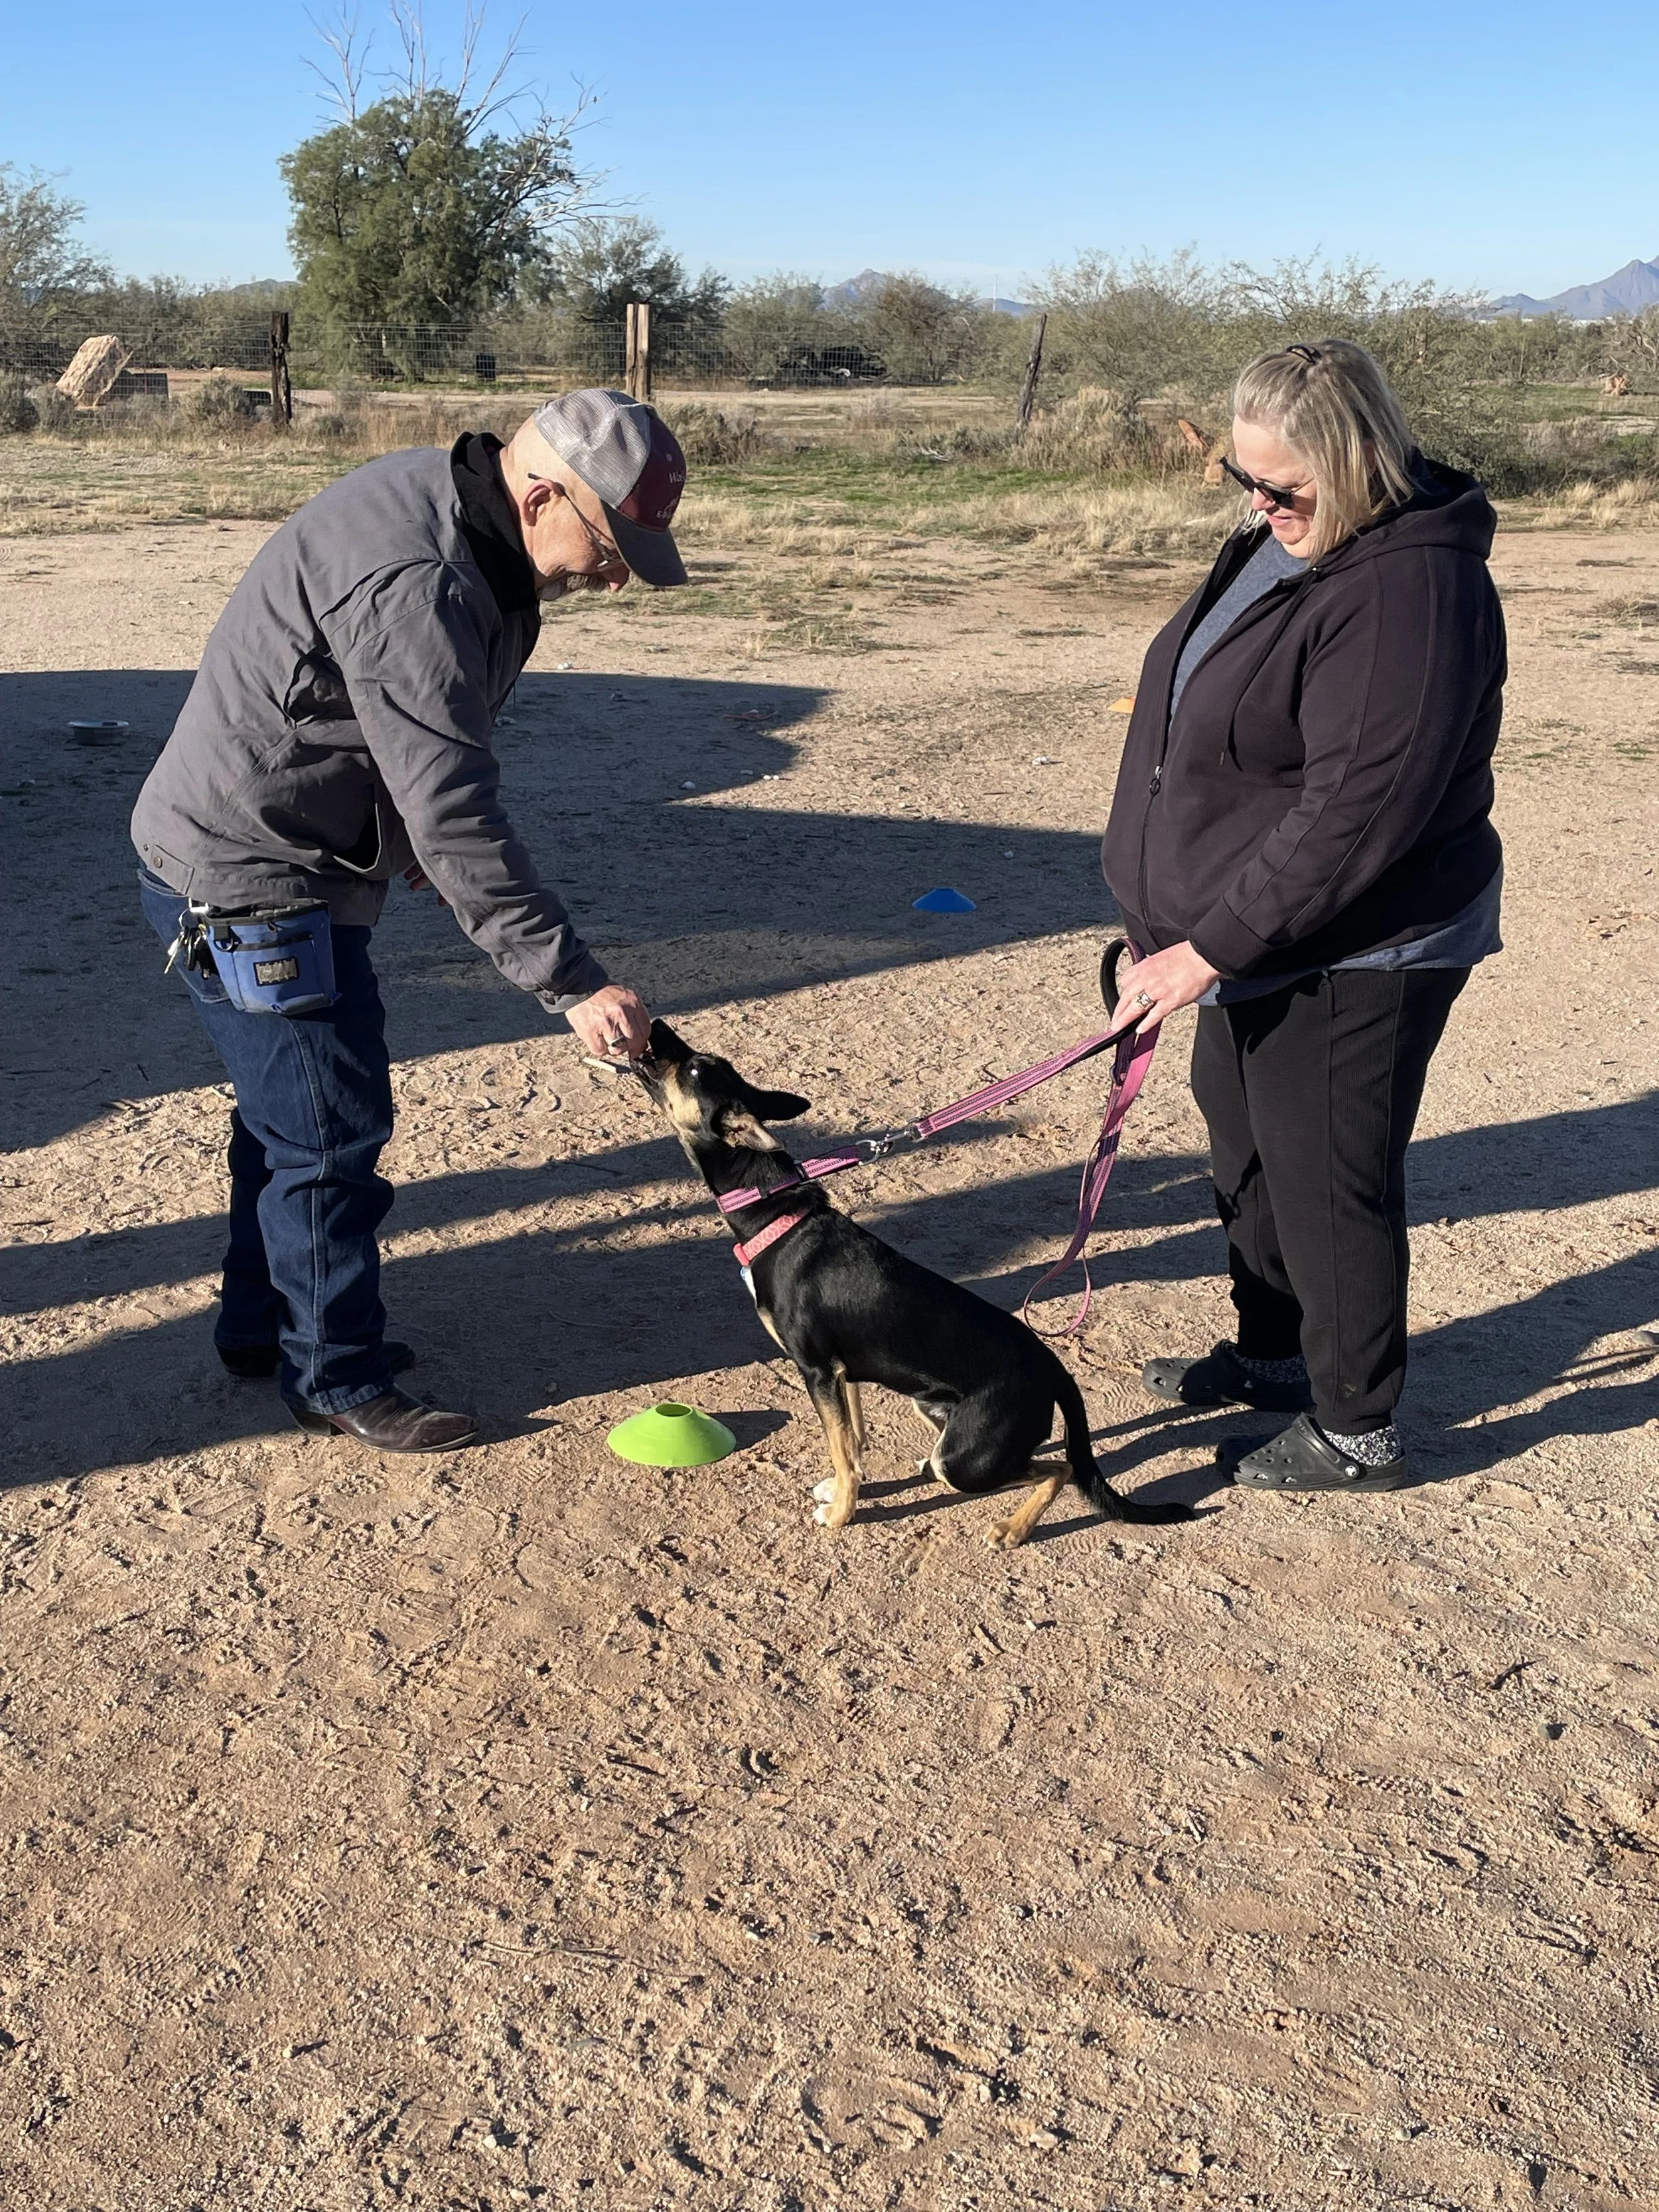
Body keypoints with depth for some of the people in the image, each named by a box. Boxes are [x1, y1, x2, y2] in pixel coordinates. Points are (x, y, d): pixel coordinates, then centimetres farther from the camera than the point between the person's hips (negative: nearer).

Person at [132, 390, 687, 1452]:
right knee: (330, 1130, -1)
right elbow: (457, 820, -33)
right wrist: (574, 983, -30)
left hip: (281, 861, 10)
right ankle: (338, 1378, 15)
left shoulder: (444, 502, 2)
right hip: (246, 879, -10)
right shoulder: (413, 586, -31)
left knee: (289, 1111, 21)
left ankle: (266, 1324, 37)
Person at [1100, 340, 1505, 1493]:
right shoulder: (1288, 538, 6)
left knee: (1328, 1183, 2)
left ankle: (1358, 1431, 20)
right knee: (1249, 1152, 22)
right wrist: (1198, 931, 18)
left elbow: (1353, 818, -30)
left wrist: (1212, 949, -26)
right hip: (1257, 936, 10)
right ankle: (1276, 1355, 42)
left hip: (1352, 960, -10)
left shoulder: (1408, 592, -26)